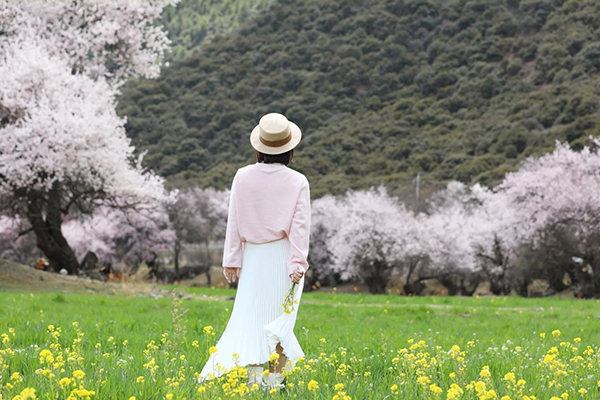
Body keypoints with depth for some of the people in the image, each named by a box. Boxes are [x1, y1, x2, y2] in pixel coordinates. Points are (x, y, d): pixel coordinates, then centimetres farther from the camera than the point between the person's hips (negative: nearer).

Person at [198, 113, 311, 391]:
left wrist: (231, 260, 6)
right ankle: (273, 380, 6)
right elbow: (300, 226, -10)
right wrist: (298, 264, -10)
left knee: (252, 314, 7)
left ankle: (255, 378, 0)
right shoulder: (297, 182, -7)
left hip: (254, 256, 1)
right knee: (279, 318, 7)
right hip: (283, 256, -1)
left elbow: (234, 221, 0)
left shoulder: (243, 177, -3)